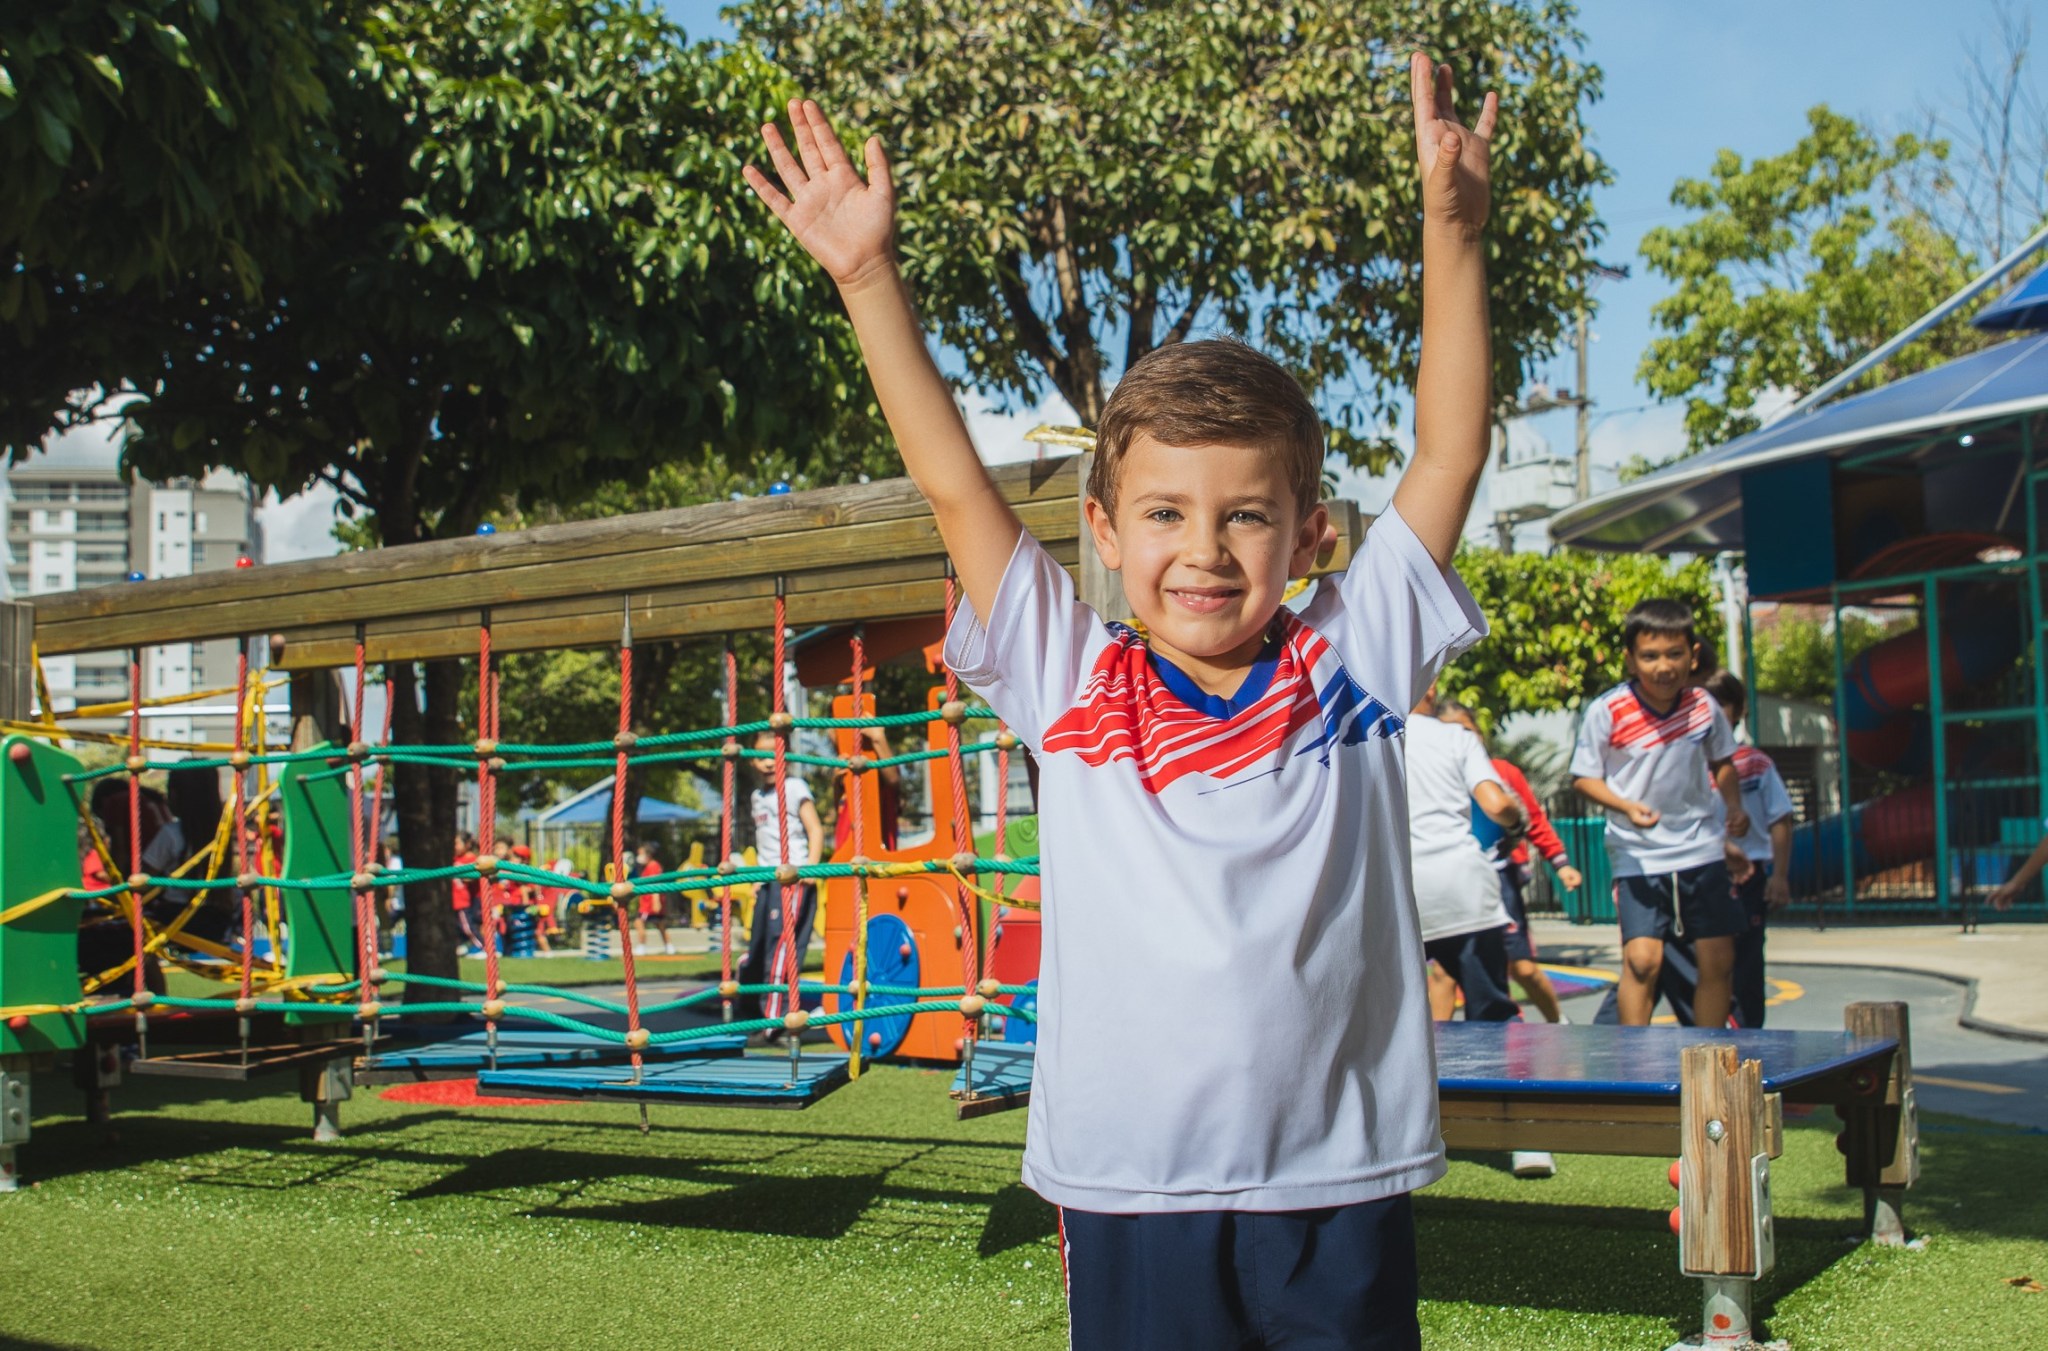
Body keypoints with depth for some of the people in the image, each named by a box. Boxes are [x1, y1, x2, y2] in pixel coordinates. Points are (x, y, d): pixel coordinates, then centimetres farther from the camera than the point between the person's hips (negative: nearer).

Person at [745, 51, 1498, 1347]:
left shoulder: (1356, 660, 3)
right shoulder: (1073, 684, 2)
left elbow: (1452, 451, 1)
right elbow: (954, 482, 1)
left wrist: (1453, 228, -6)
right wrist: (870, 276, -3)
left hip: (1336, 1178, 0)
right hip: (1133, 1185, 0)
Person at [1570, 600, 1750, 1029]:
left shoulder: (1704, 705, -2)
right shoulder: (1606, 711, -14)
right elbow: (1584, 776, -5)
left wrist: (1735, 806, 0)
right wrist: (1627, 806, -21)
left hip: (1702, 849, 4)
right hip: (1638, 853, -4)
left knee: (1718, 961, 3)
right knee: (1642, 958, -17)